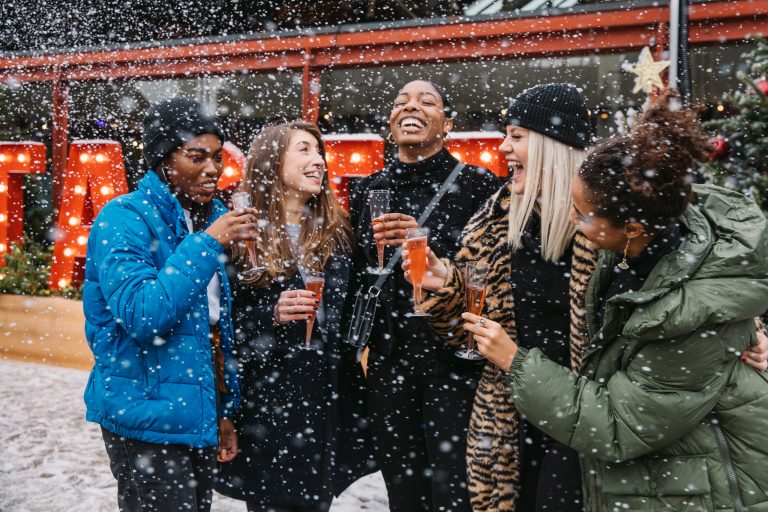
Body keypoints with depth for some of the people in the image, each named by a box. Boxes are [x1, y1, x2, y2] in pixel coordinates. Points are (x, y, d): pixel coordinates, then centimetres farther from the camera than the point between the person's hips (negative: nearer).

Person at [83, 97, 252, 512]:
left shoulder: (214, 218, 7)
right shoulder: (124, 218, -14)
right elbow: (142, 316, -27)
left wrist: (224, 410, 12)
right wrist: (206, 243, -25)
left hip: (200, 413, 7)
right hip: (148, 416, -7)